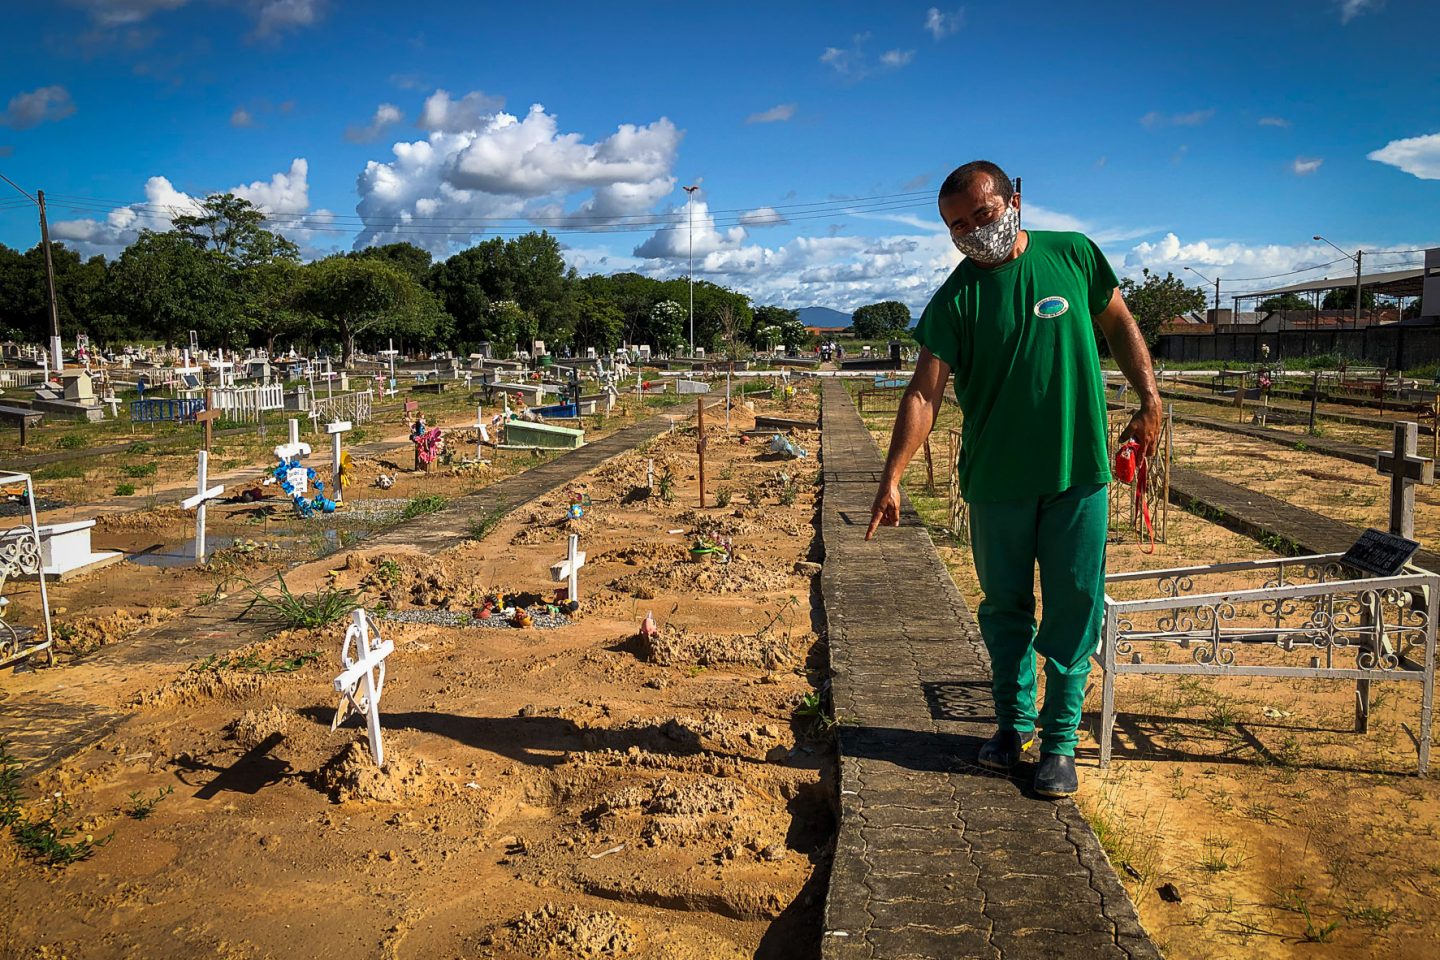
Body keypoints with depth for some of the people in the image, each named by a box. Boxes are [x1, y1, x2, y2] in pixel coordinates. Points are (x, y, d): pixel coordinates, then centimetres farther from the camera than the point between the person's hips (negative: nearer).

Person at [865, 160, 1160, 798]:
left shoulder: (1074, 255, 0)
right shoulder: (956, 299, -5)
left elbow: (1118, 323, 14)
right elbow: (924, 393, -11)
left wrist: (1149, 400, 7)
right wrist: (892, 479, -18)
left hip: (1078, 471, 0)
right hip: (997, 481, 0)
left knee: (1073, 609, 4)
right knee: (1005, 608, 12)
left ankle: (1059, 739, 18)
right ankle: (1014, 720, 31)